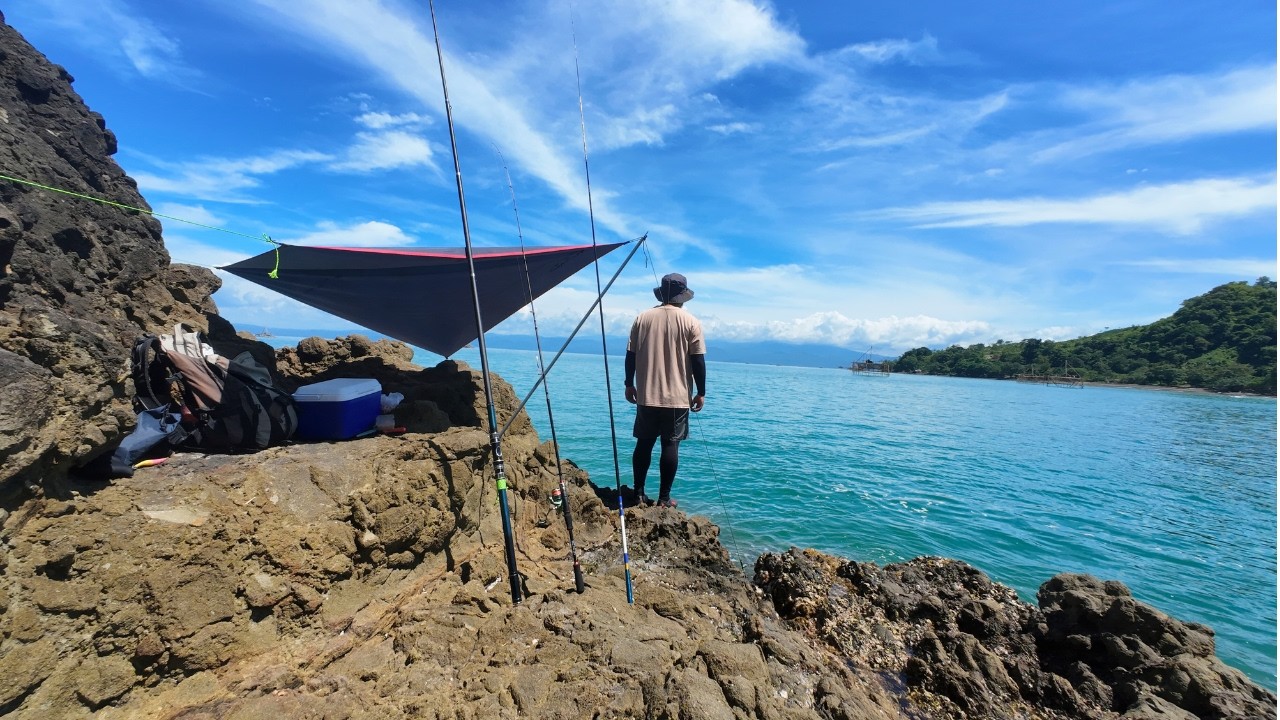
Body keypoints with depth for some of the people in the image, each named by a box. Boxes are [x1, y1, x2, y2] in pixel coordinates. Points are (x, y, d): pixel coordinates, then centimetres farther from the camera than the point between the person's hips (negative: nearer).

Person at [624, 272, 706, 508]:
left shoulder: (643, 318, 3)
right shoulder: (691, 322, -4)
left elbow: (631, 355, 4)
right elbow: (698, 361, -5)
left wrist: (629, 384, 14)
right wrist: (701, 393, 4)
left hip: (646, 396, 2)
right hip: (677, 398, -2)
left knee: (644, 443, 12)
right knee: (670, 445, 7)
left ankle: (639, 494, 19)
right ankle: (664, 498, 13)